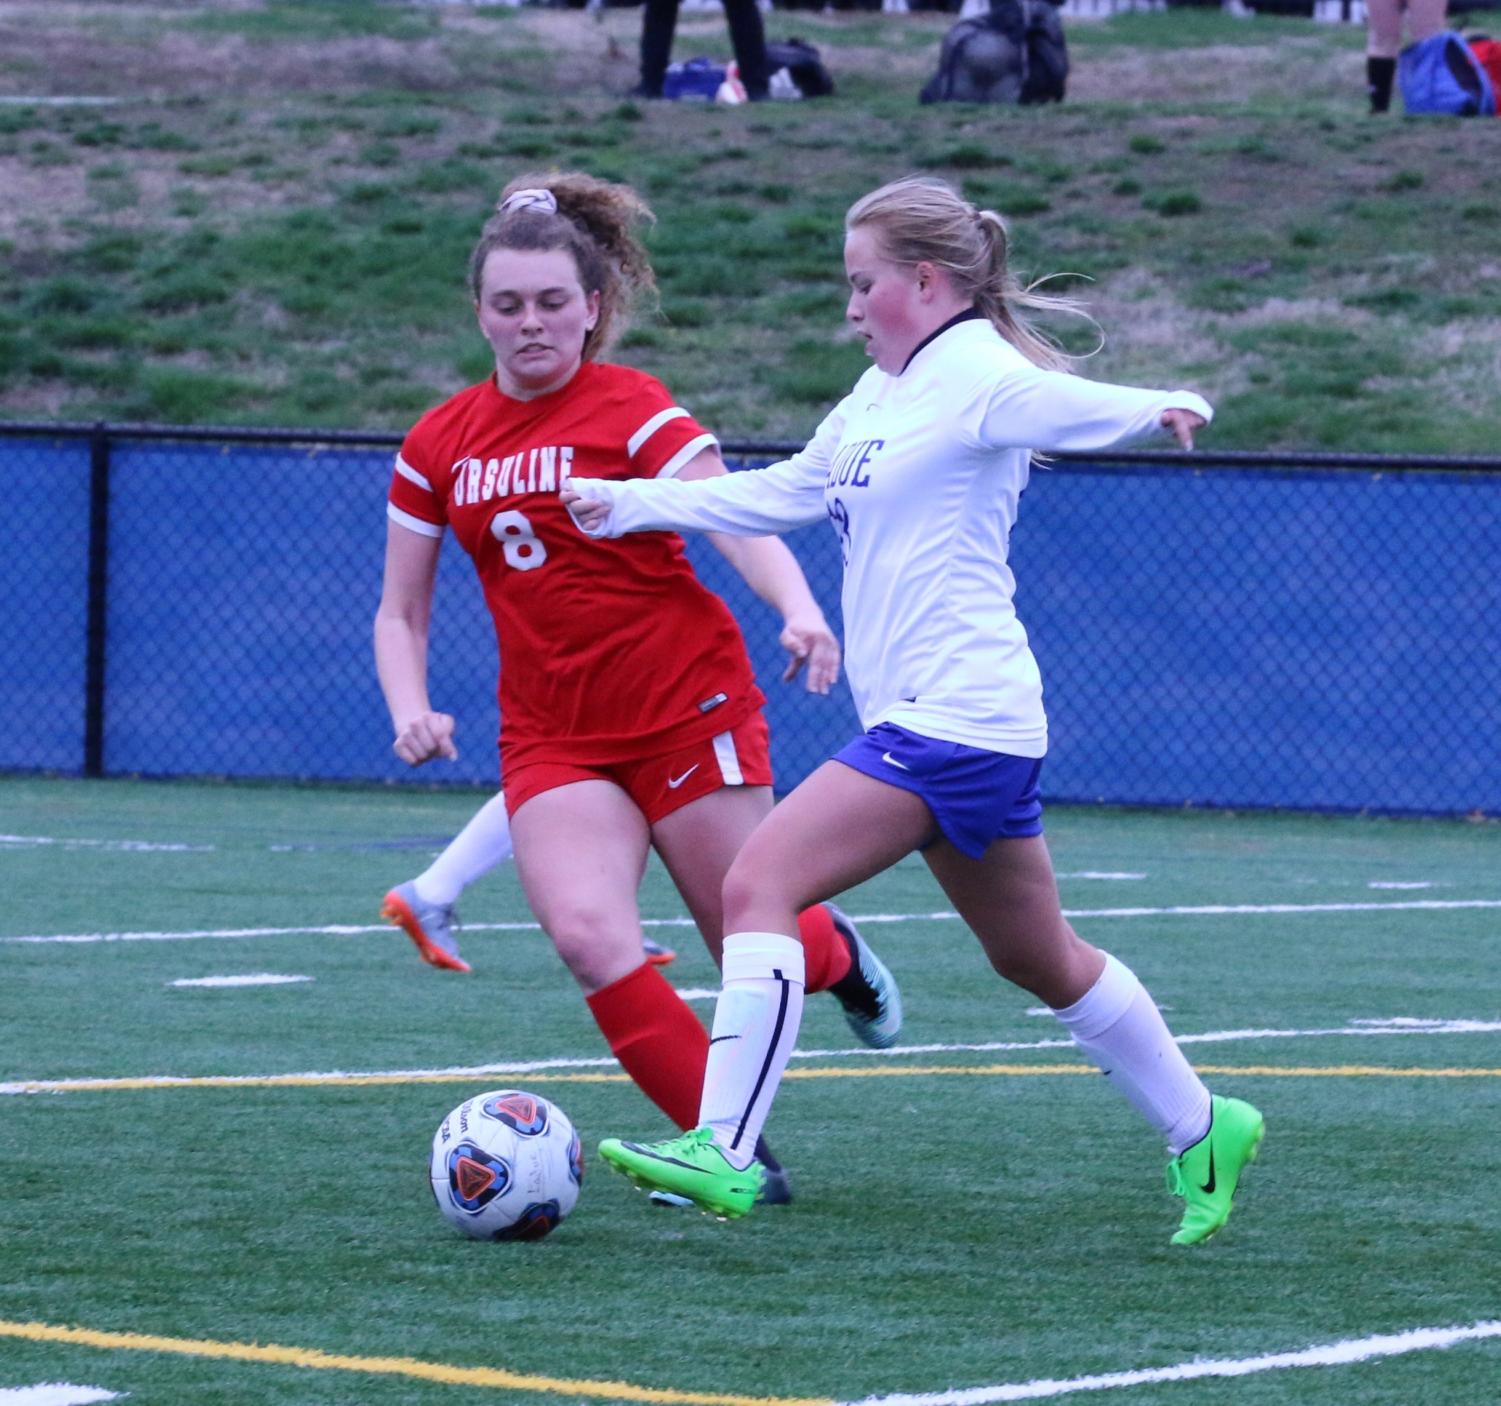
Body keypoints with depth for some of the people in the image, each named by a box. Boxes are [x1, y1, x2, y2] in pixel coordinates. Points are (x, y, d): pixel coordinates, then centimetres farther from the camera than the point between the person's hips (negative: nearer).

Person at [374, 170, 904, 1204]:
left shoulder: (634, 410, -6)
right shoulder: (439, 446, 7)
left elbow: (735, 519, -19)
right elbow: (402, 611, 14)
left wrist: (798, 611, -38)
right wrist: (411, 712, -5)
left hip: (687, 706, -3)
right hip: (552, 738, 3)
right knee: (588, 936, -22)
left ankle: (835, 953, 41)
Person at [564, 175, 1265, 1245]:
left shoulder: (973, 373, -12)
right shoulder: (883, 394, 17)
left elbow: (1063, 405, -31)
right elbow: (788, 492, 27)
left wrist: (1156, 410, -53)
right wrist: (630, 505, 28)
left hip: (952, 718, -10)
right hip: (940, 723, 10)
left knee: (759, 883, -16)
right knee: (1039, 959, 18)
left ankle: (723, 1152, -19)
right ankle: (1200, 1128, 29)